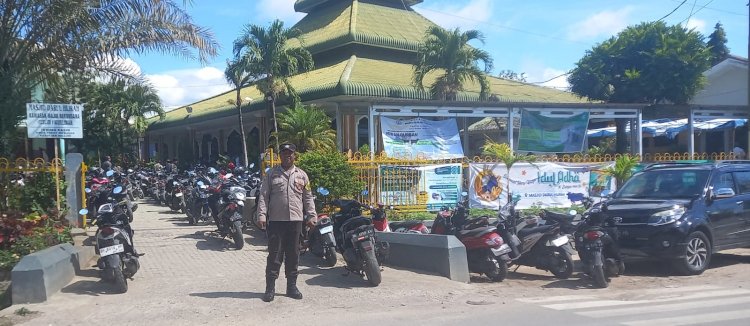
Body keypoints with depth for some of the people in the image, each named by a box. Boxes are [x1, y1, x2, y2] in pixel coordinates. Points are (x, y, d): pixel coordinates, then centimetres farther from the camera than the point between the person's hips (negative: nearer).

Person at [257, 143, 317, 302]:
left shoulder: (301, 175, 11)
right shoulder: (271, 174, 5)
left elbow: (308, 198, 13)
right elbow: (263, 196, 1)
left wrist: (311, 216, 5)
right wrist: (262, 215, -9)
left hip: (295, 220, 2)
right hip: (275, 220, -2)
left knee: (293, 254, 8)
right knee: (274, 254, -1)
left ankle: (292, 286, 18)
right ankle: (270, 288, 6)